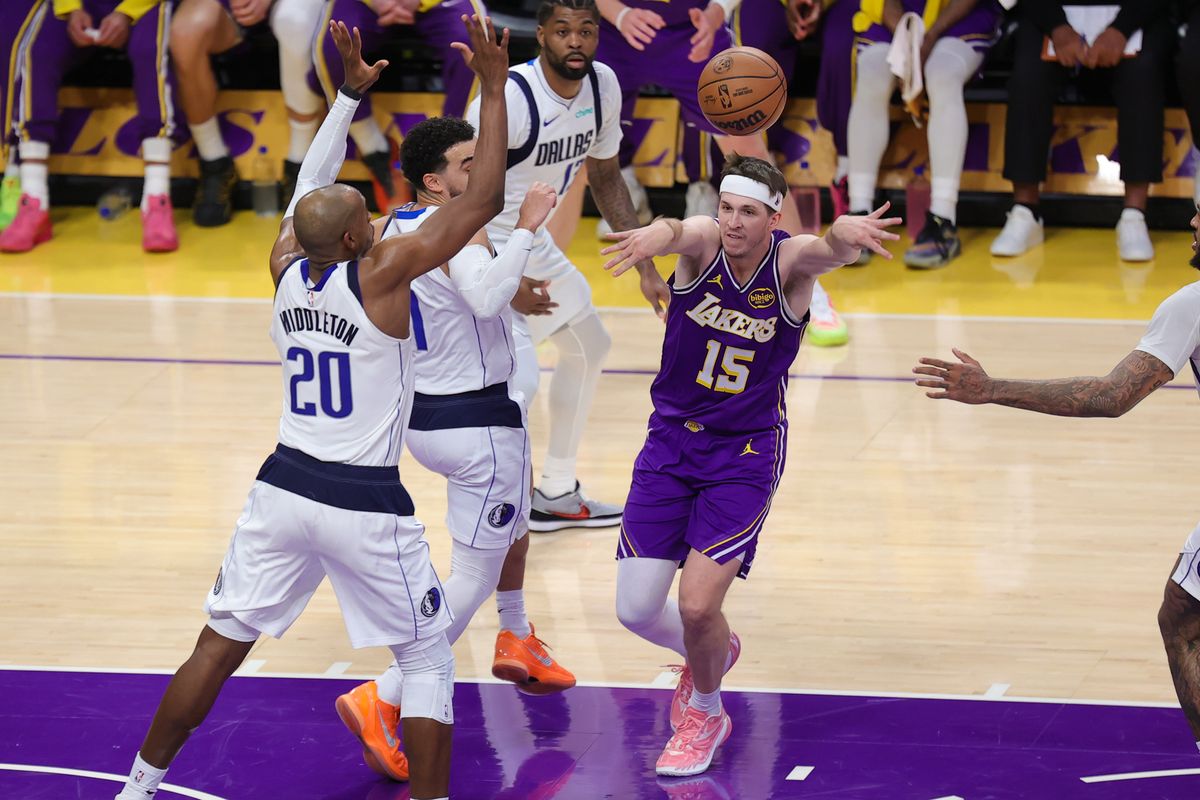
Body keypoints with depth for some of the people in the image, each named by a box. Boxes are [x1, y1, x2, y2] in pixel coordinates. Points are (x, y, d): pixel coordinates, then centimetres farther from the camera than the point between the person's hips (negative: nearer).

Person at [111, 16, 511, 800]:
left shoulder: (286, 269, 1)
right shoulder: (380, 274, -15)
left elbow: (311, 189, 21)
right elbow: (483, 201, -15)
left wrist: (351, 94, 24)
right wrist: (494, 87, -12)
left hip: (283, 489, 6)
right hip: (364, 505, -6)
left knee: (221, 644, 14)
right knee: (429, 657, 9)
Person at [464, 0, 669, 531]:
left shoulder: (602, 86, -5)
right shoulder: (511, 97, -29)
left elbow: (604, 177, 10)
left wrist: (645, 268, 8)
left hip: (532, 245, 9)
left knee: (589, 348, 22)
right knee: (518, 379, -22)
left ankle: (556, 495, 35)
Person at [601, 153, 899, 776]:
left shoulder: (790, 260, -15)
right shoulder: (704, 244, -14)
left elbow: (827, 249, -39)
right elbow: (681, 233, -39)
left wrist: (847, 234, -65)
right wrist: (658, 235, -65)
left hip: (746, 452, -2)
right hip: (671, 439, 2)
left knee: (698, 603, -12)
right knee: (635, 608, 2)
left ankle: (705, 713, 20)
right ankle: (708, 654, 38)